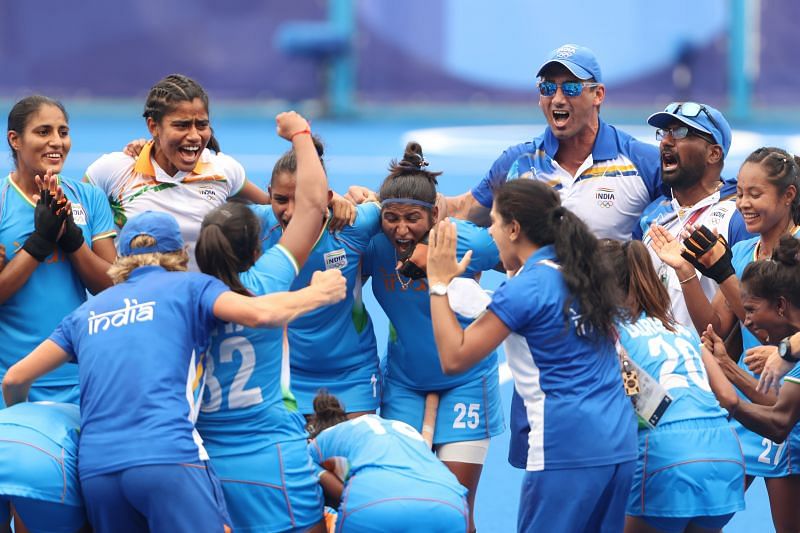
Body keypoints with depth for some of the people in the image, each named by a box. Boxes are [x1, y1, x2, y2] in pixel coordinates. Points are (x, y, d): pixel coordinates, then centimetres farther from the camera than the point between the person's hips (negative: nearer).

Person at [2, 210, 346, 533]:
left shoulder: (88, 311, 24)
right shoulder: (190, 287, 13)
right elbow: (260, 313, -4)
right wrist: (319, 293, 13)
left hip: (94, 468, 5)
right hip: (168, 458, -5)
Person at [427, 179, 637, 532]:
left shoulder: (524, 287, -9)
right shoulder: (581, 273, 13)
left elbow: (454, 358, -9)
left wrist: (439, 285, -2)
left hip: (568, 447, -8)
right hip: (619, 443, 8)